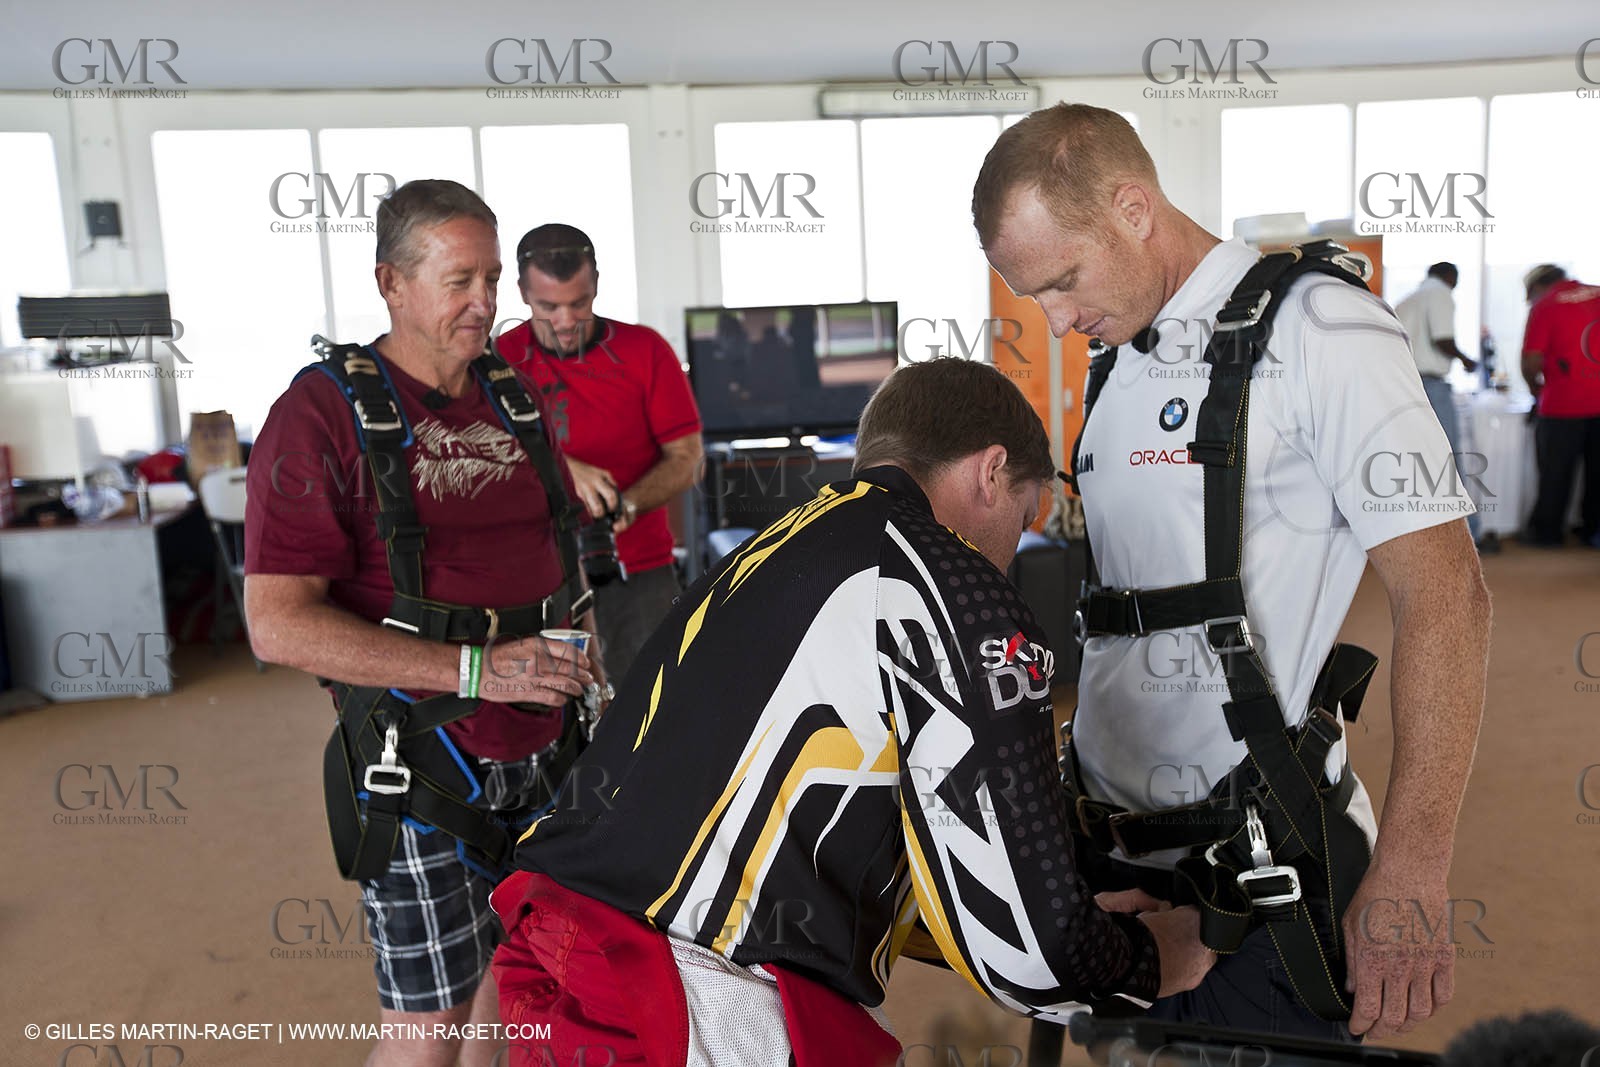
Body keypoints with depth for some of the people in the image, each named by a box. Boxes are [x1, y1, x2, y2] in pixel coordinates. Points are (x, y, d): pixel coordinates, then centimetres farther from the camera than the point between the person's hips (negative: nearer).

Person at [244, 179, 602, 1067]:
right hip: (425, 770, -6)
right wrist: (478, 671, -24)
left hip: (544, 754, 6)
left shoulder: (514, 402, 9)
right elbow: (278, 624, -18)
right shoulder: (322, 413, -11)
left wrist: (584, 662, 3)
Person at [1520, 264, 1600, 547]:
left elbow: (1531, 361, -11)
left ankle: (1547, 531, 14)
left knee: (1556, 471, 7)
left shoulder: (1543, 306, -5)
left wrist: (1536, 388, 8)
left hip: (1564, 403, -4)